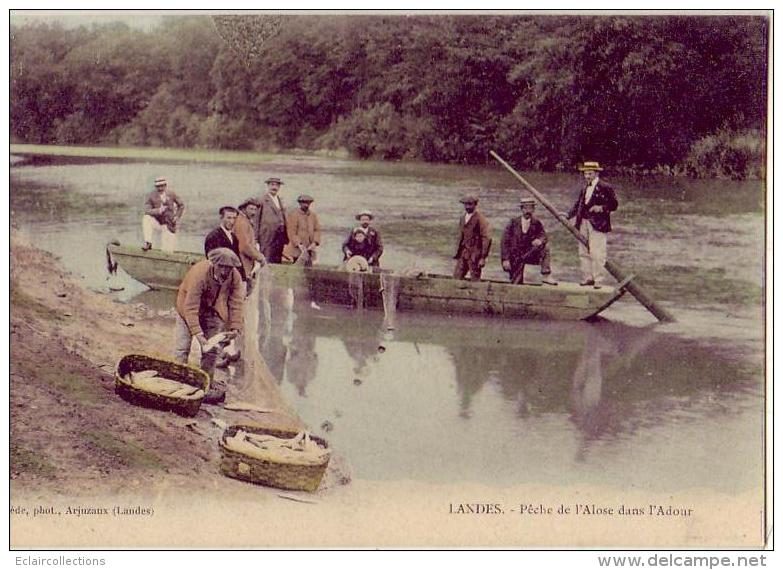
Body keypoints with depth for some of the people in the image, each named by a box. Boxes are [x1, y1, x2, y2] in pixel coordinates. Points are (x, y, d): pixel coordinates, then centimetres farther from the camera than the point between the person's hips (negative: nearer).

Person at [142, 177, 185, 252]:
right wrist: (158, 210, -35)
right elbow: (146, 210, -20)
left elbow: (181, 205, 8)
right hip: (156, 222, 0)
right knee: (146, 218, -33)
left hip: (168, 225, 0)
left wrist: (177, 216, -2)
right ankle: (148, 243, -27)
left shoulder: (171, 194, -6)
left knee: (168, 250, -13)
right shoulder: (152, 196, -12)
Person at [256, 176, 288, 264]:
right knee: (267, 262, -9)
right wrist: (256, 239, -7)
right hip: (267, 236, -6)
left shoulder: (280, 201, 19)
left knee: (278, 262, 4)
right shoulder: (262, 200, -2)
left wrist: (286, 238, 11)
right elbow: (257, 220, -3)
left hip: (280, 236, 6)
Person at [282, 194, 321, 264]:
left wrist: (315, 243, -7)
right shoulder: (293, 215, -3)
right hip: (295, 249, -5)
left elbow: (317, 230, 9)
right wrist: (299, 245, -17)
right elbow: (292, 232, -8)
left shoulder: (313, 215, 13)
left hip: (309, 250, 5)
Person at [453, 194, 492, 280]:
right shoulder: (463, 218, 13)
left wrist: (483, 258, -15)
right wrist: (458, 253, 14)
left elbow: (487, 238, -13)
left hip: (475, 255, -7)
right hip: (464, 254, 7)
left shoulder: (480, 219, -11)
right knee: (457, 277, 4)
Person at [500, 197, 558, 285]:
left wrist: (539, 240, -28)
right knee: (516, 283, -10)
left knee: (545, 245, -20)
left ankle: (546, 276, -19)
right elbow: (504, 241, -11)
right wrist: (505, 259, -17)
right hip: (514, 256, -3)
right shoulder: (514, 222, -12)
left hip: (529, 254, 3)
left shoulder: (536, 223, -5)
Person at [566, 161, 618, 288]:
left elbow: (614, 205, -5)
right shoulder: (584, 189, 15)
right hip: (583, 223, 7)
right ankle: (587, 278, 18)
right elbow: (578, 204, 18)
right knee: (583, 253, 10)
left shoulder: (605, 188, -5)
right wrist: (568, 215, 5)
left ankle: (598, 280, 0)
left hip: (598, 225, -7)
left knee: (596, 253, -7)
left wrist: (601, 208, -20)